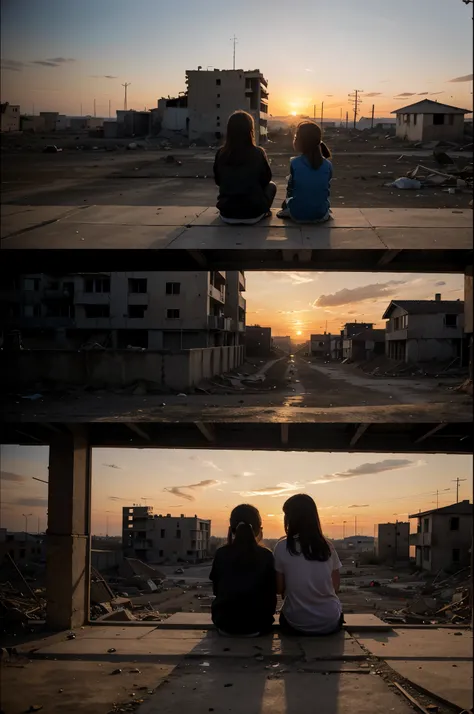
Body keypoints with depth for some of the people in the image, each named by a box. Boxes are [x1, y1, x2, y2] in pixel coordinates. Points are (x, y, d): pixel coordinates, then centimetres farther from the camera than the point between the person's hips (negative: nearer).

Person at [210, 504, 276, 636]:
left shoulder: (221, 554, -4)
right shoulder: (266, 556, -6)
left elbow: (216, 590, 7)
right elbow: (271, 593, -1)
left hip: (224, 622, 1)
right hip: (256, 624, -1)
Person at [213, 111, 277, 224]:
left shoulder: (221, 154, -4)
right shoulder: (258, 153, -9)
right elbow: (266, 180, 6)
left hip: (226, 214, 3)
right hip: (253, 214, -3)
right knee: (271, 186, 27)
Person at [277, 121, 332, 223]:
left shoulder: (294, 163, -11)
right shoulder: (327, 165, -7)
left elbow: (290, 191, 1)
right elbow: (327, 191, 6)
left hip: (298, 215, -2)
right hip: (321, 215, 2)